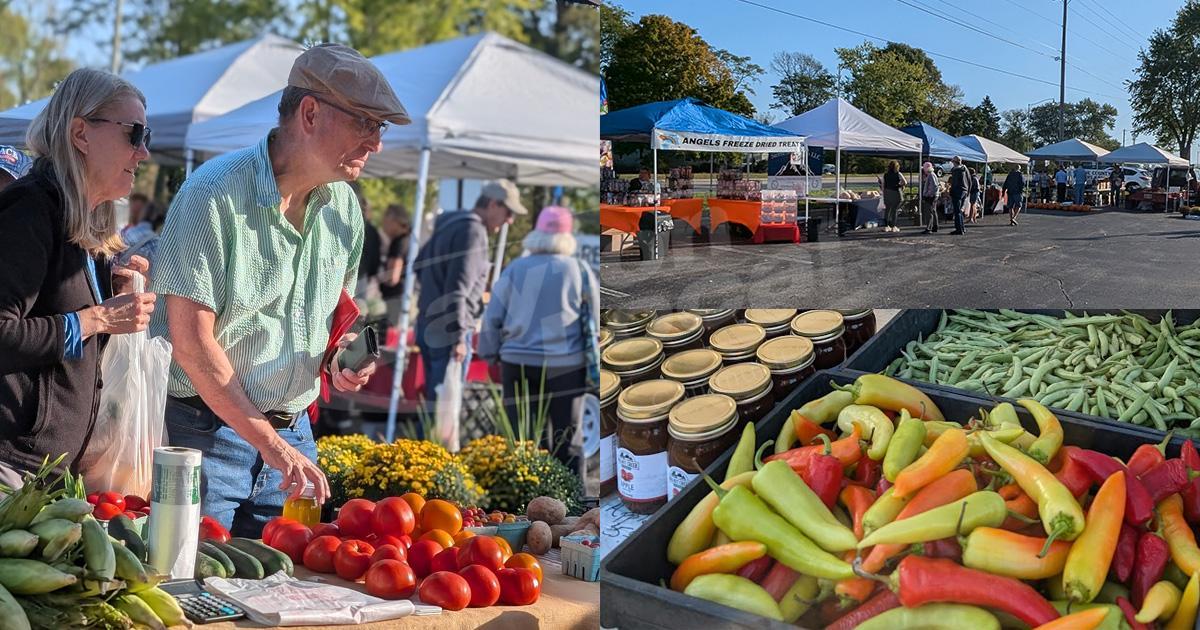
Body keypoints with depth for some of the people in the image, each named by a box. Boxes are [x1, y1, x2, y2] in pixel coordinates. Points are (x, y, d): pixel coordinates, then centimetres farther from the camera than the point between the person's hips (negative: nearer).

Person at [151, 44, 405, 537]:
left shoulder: (345, 206, 5)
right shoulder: (215, 195, -16)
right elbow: (191, 340, -18)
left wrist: (343, 352, -2)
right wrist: (268, 442, -17)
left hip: (294, 432, 6)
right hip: (206, 429, -6)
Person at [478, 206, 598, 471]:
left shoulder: (516, 269, 2)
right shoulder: (579, 270, 0)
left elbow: (492, 317, 3)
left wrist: (491, 354, 15)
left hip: (519, 362, 1)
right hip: (566, 365, -1)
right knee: (565, 437, 7)